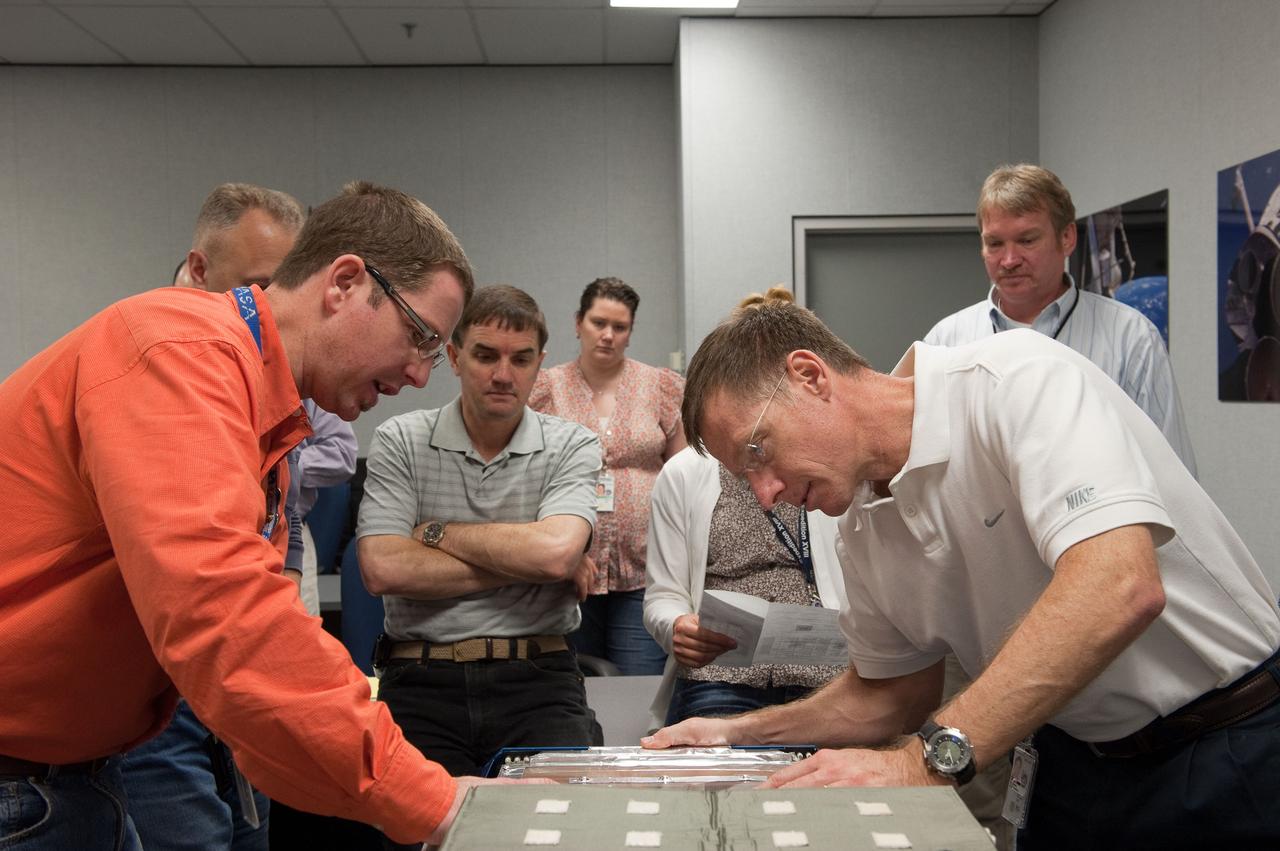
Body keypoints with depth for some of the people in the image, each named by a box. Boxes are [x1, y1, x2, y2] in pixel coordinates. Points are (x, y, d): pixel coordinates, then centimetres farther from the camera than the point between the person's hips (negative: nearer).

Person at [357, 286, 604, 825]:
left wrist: (439, 532, -2)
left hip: (536, 679, 0)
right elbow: (382, 569, -9)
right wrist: (522, 564, -7)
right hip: (422, 680, 0)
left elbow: (556, 551, -14)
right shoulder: (400, 442, 6)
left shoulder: (573, 447, 6)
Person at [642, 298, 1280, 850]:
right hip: (1079, 765, 6)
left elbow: (1120, 588, -35)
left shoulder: (1017, 376, -22)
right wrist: (741, 732, 3)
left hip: (1229, 746, -6)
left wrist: (930, 758, -37)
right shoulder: (863, 529, 1)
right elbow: (887, 695, 15)